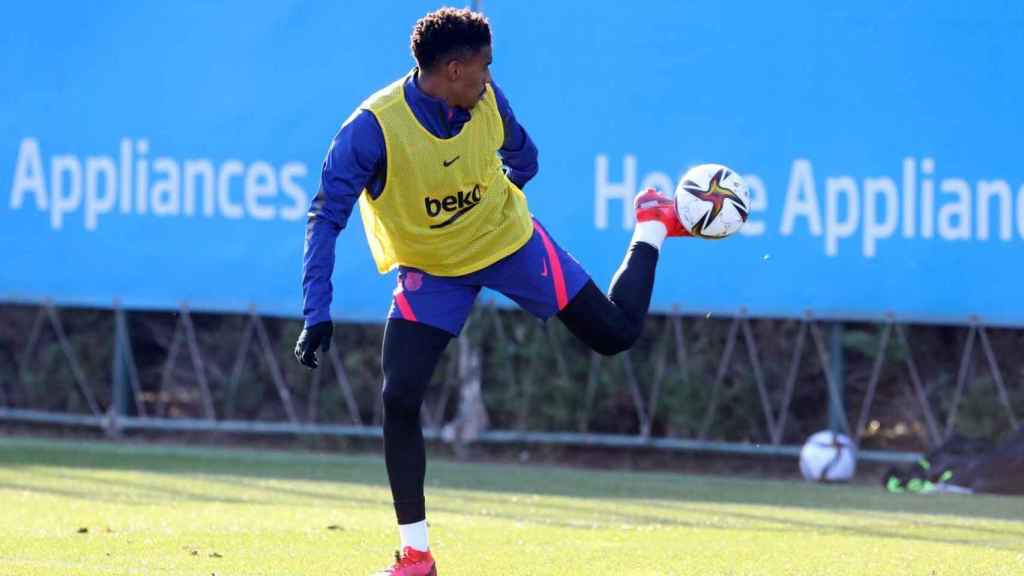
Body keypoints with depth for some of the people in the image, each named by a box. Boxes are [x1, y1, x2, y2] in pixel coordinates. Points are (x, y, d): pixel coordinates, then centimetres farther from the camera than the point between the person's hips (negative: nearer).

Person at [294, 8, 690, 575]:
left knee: (616, 333, 5)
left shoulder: (487, 101, -18)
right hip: (430, 271, -2)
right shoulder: (373, 128, -30)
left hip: (510, 240, 2)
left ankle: (653, 225, 35)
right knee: (399, 398, -16)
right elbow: (326, 218, -27)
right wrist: (317, 314, -33)